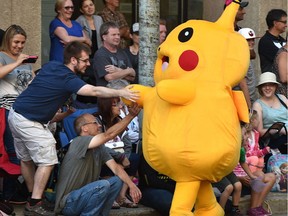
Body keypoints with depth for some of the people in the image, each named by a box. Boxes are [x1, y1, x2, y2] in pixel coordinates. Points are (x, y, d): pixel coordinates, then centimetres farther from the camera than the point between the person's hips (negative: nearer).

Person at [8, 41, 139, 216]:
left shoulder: (51, 65, 6)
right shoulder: (67, 79, -18)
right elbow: (95, 91, -31)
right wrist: (120, 93, -36)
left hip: (16, 114, 9)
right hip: (29, 122, -9)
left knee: (26, 159, 17)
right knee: (47, 161, -6)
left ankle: (33, 197, 29)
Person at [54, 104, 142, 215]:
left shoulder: (99, 147, 7)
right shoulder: (79, 142, -18)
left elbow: (115, 167, 1)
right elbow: (109, 134, -27)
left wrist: (131, 185, -16)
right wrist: (131, 115, -24)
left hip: (84, 194, 8)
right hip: (67, 202, -8)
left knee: (117, 181, 1)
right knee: (103, 185, -27)